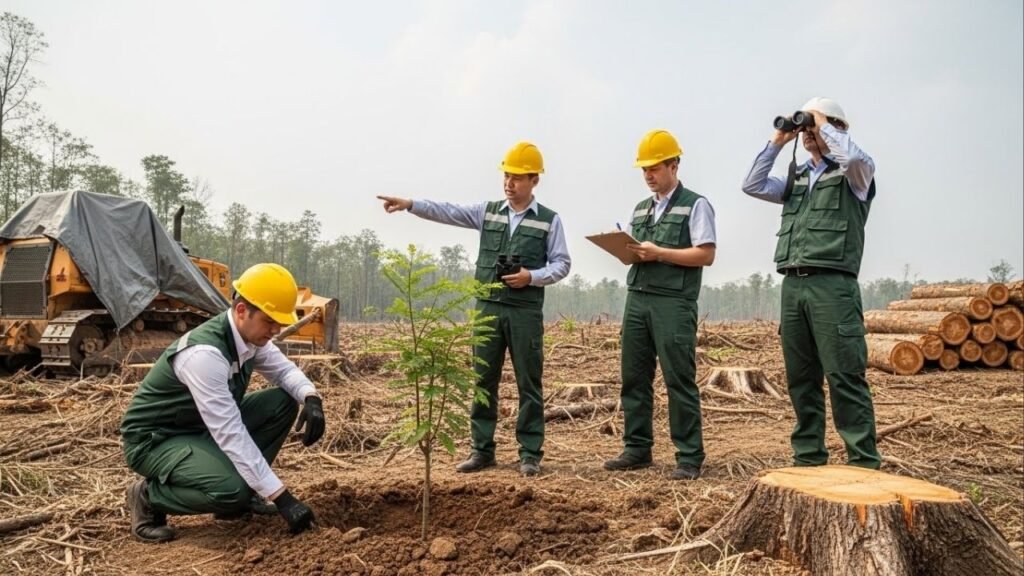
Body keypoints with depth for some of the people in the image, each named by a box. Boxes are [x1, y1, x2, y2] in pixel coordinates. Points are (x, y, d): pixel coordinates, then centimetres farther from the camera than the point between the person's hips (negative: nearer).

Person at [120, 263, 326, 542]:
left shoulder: (250, 334, -8)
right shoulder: (204, 353, -34)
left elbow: (284, 370, 7)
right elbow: (231, 435, -36)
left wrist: (311, 398, -19)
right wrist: (282, 498, -36)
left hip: (204, 427, 9)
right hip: (154, 439, -8)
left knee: (283, 401, -6)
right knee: (233, 491, -32)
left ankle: (243, 491, 5)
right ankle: (149, 496, -3)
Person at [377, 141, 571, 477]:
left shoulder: (549, 220, 2)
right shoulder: (488, 212, 10)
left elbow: (561, 264, 2)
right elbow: (448, 212, 0)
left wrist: (532, 277, -15)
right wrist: (410, 204, -13)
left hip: (526, 311, -3)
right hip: (488, 307, 3)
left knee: (529, 383, 1)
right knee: (483, 380, 6)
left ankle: (530, 454, 10)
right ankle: (482, 450, 16)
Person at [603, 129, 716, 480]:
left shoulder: (695, 205, 1)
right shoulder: (641, 209, 21)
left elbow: (706, 255, -8)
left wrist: (659, 253, -14)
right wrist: (626, 251, -2)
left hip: (674, 303, -6)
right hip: (637, 298, 7)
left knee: (680, 381, -4)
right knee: (634, 378, 8)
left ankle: (689, 458, 3)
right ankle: (637, 449, 18)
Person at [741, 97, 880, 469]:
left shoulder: (854, 174, 4)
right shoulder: (796, 179, 21)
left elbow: (854, 156, -18)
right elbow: (752, 186, 16)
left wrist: (824, 125, -2)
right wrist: (777, 142, 12)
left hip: (832, 285, -6)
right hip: (793, 285, 6)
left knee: (844, 377, -8)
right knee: (801, 378, 8)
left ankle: (863, 462, -2)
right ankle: (808, 455, 17)